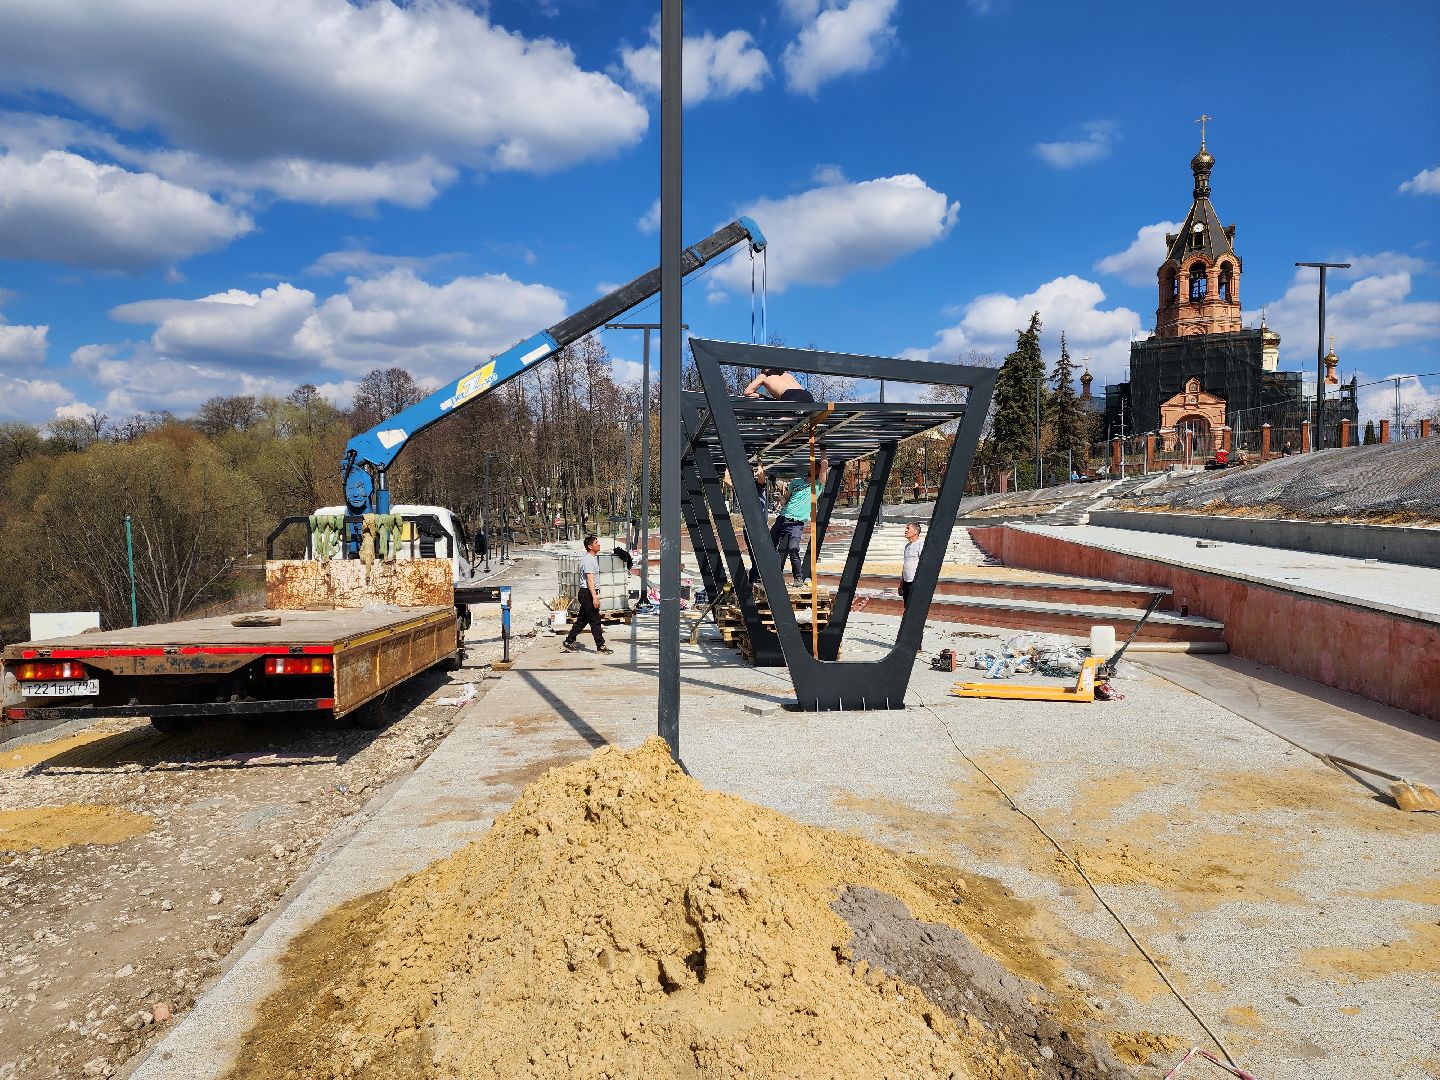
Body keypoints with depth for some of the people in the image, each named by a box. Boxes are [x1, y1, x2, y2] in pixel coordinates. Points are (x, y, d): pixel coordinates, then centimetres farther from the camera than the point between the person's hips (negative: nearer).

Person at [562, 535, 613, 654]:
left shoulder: (592, 558, 17)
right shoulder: (588, 560, -16)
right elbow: (590, 580, -22)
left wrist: (595, 595, 24)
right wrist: (595, 597, -26)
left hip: (586, 594, 10)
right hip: (588, 593, -10)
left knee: (582, 620, 13)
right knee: (595, 621, -5)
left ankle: (568, 643, 17)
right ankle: (601, 646, 0)